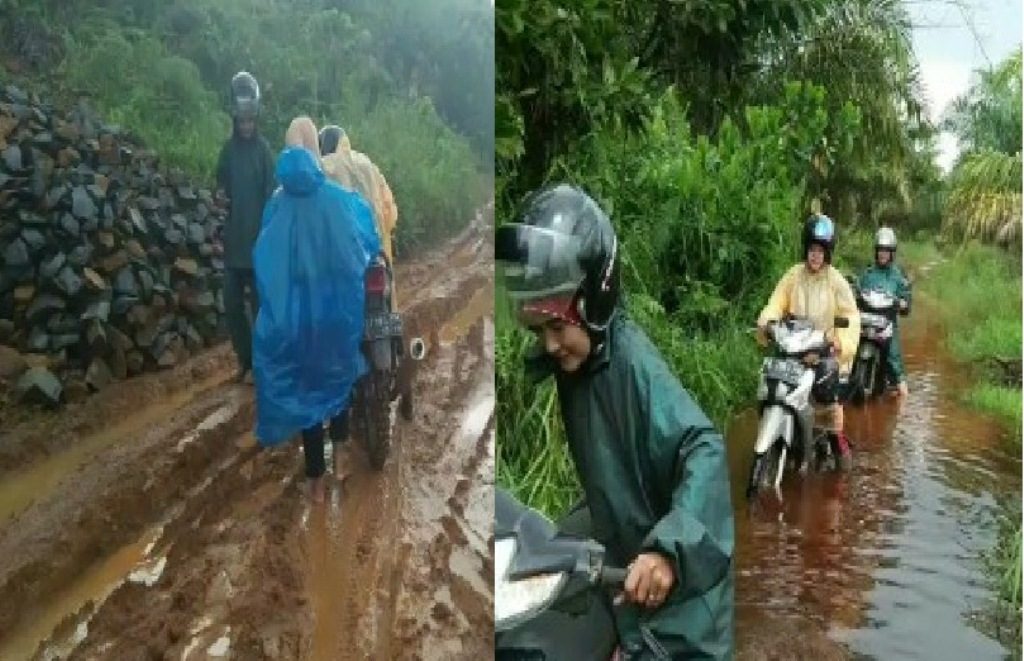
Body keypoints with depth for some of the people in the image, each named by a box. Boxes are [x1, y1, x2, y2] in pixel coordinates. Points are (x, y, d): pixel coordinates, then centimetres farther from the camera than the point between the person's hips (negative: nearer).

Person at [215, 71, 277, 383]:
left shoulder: (264, 149, -5)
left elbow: (271, 194, -9)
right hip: (233, 240, 5)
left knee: (259, 304, -1)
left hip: (258, 240, -5)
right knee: (232, 305, 7)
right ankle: (245, 358, 21)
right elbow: (221, 186, 17)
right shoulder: (228, 148, 10)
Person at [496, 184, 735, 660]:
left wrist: (668, 548, -46)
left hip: (674, 582, -8)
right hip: (625, 569, 8)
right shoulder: (565, 365, 2)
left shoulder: (631, 362, -24)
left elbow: (703, 450, -34)